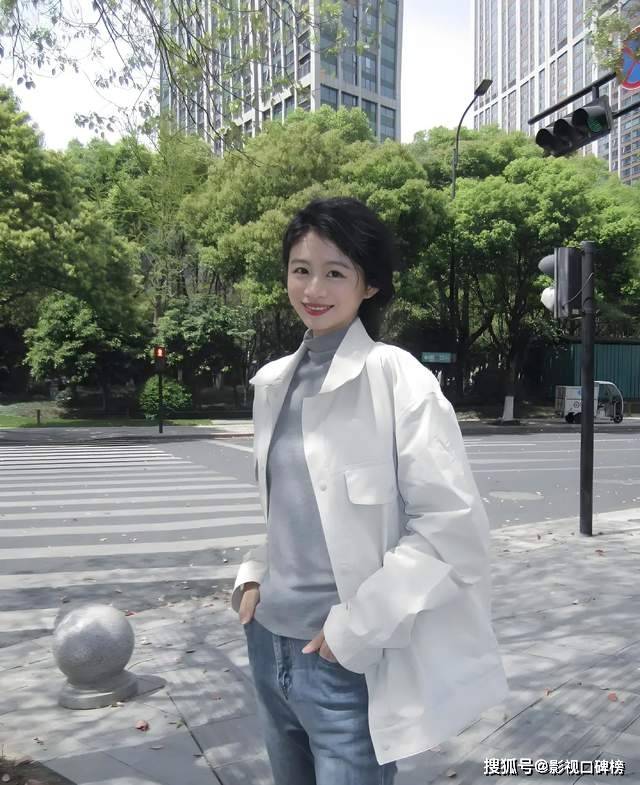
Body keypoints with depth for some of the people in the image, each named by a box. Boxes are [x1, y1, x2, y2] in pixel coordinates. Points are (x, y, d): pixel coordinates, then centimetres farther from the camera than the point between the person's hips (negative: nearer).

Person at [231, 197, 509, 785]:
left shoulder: (397, 378, -15)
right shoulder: (273, 381, 4)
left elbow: (453, 525, -18)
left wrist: (356, 631, -16)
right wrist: (255, 577, 5)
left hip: (349, 664, -6)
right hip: (268, 642, 6)